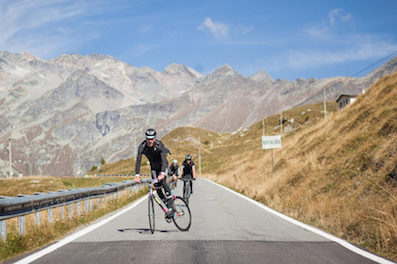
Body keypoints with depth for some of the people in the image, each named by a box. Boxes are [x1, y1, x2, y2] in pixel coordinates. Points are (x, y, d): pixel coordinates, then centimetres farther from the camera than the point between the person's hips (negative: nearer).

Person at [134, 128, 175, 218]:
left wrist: (162, 173, -58)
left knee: (162, 181, -26)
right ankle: (168, 205, 8)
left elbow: (163, 160, -43)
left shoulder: (159, 145, -32)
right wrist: (137, 175, -42)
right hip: (153, 166, 4)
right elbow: (138, 161, -29)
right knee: (156, 186, -5)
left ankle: (171, 208, -21)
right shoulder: (142, 147, -24)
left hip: (162, 164, -4)